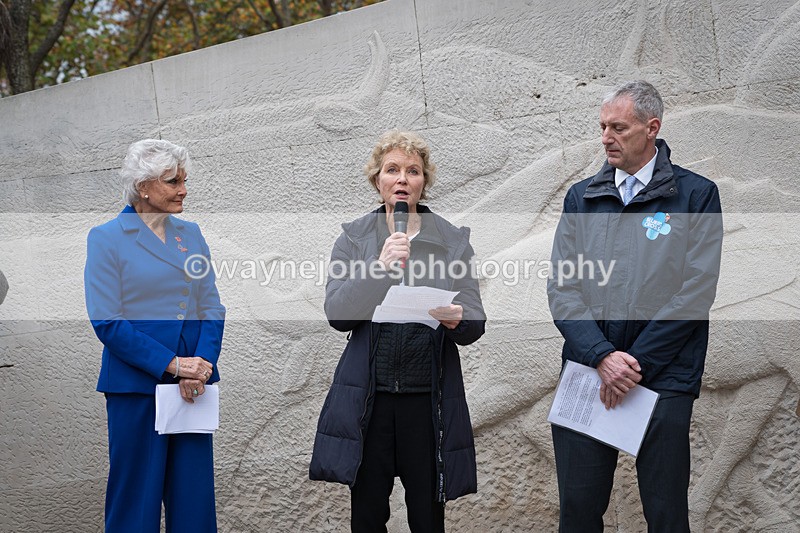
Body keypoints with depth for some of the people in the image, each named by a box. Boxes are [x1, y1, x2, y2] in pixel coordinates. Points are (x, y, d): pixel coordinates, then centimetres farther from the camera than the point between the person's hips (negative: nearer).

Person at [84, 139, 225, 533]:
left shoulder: (190, 234, 11)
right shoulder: (107, 238, -4)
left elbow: (212, 308, 8)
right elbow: (107, 322, -11)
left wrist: (201, 365, -9)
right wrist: (171, 364, -16)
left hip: (194, 381, 5)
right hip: (137, 384, -4)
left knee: (194, 492, 7)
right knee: (137, 491, 3)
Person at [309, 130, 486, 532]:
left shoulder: (453, 240, 6)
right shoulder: (354, 238, 6)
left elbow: (475, 324, 3)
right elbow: (337, 314, -6)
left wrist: (457, 320, -20)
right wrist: (381, 267, -18)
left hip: (430, 396, 0)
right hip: (368, 396, 0)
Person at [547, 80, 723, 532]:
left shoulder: (696, 195, 1)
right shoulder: (582, 198, 11)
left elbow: (696, 292, -7)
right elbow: (562, 287, 4)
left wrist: (633, 363, -12)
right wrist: (602, 356, -11)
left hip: (663, 380, -3)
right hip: (585, 373, 3)